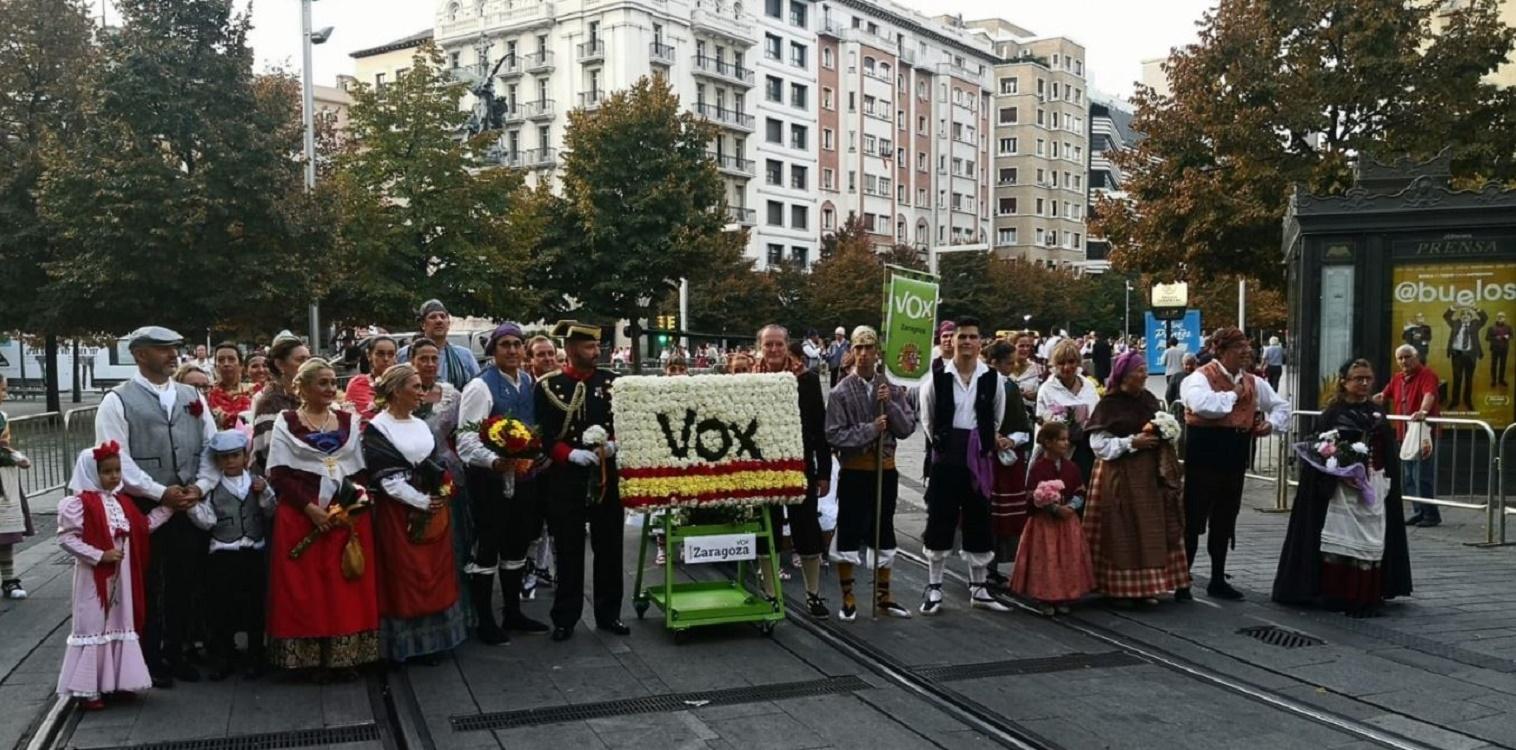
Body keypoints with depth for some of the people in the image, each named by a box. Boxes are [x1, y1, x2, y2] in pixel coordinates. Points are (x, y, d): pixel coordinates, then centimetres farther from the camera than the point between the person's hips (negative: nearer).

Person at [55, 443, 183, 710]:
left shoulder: (122, 501, 9)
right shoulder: (78, 503, -14)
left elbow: (144, 525, 15)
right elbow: (66, 538, -18)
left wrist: (169, 507, 10)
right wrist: (99, 556, -23)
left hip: (121, 577, 7)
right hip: (95, 577, -7)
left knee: (121, 625, 12)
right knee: (93, 627, -1)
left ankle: (115, 681, 23)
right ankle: (88, 690, 7)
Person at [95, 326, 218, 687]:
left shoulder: (192, 396, 11)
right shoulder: (118, 401, -4)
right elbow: (116, 458, -12)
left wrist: (200, 486, -7)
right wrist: (160, 492, -16)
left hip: (191, 505, 4)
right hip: (143, 507, -4)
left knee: (184, 584, 11)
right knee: (147, 586, 5)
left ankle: (175, 654, 25)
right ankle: (149, 659, 17)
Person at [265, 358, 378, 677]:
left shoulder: (349, 421, 12)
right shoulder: (286, 422, 2)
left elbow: (360, 471, 12)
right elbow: (279, 475, -4)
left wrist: (354, 503, -6)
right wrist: (310, 507, -14)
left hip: (348, 516, 3)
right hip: (301, 517, -3)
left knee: (347, 587, 2)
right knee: (306, 588, -1)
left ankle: (345, 656, 10)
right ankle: (312, 659, 7)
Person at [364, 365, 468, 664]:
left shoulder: (422, 426, 12)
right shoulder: (377, 429, -9)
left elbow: (442, 465, 10)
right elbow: (387, 478, -14)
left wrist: (443, 491, -9)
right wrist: (422, 501, -14)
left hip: (434, 511, 6)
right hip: (399, 514, -6)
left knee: (435, 575, 8)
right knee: (403, 577, 1)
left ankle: (432, 640, 18)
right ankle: (404, 643, 11)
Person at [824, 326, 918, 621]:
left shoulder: (892, 389, 3)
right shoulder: (841, 392, -7)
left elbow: (907, 428, -1)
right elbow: (834, 436, -13)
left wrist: (890, 404, -15)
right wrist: (870, 430, -17)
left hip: (885, 469, 4)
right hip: (855, 471, -3)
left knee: (883, 531, 13)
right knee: (849, 532, 2)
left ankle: (883, 595, 26)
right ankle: (848, 598, 15)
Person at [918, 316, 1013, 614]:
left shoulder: (992, 379, -2)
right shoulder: (937, 377, -7)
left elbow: (997, 419, 12)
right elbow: (927, 419, 6)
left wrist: (990, 442, 12)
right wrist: (943, 443, 9)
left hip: (979, 458, 2)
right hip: (946, 458, -2)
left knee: (979, 522, 9)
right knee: (940, 520, 4)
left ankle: (978, 588, 20)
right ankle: (934, 588, 14)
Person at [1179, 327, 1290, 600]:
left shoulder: (1253, 383, 11)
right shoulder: (1201, 377, -9)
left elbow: (1281, 405, 26)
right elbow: (1201, 404, -31)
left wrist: (1272, 424, 5)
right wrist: (1234, 396, -16)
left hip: (1235, 459, 7)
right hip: (1204, 457, -7)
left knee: (1224, 522, 13)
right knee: (1194, 519, -1)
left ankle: (1218, 581, 23)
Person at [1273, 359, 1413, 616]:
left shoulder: (1378, 414, 12)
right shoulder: (1332, 414, -1)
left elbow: (1390, 453, 14)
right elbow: (1318, 453, -5)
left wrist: (1387, 483, 4)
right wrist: (1342, 474, -18)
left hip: (1374, 488, 4)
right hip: (1340, 488, -3)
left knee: (1369, 541, 1)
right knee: (1339, 539, -3)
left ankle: (1366, 597, 5)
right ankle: (1336, 595, 5)